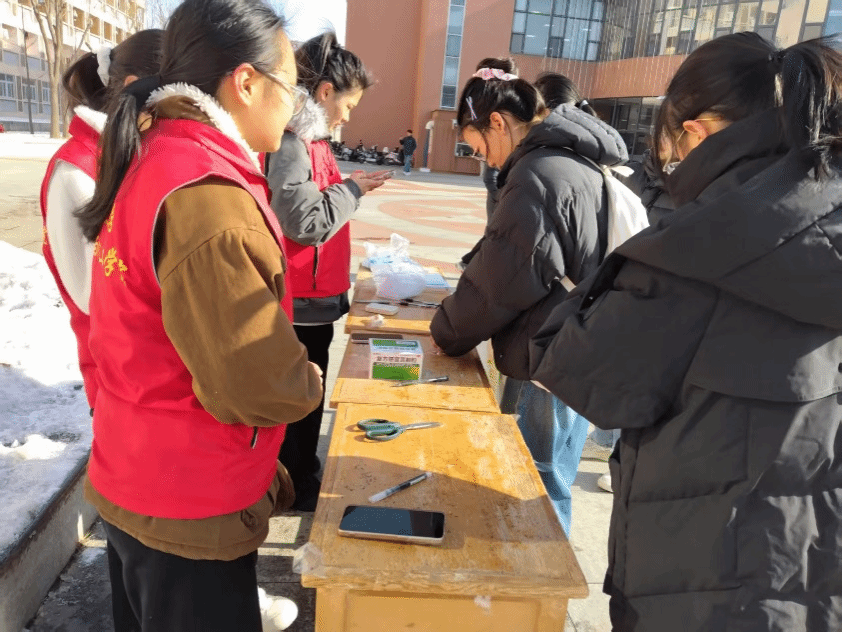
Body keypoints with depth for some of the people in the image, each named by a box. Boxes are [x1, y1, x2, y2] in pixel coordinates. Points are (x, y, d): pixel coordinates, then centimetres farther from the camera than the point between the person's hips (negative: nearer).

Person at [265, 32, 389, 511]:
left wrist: (351, 187, 5)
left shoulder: (310, 137, 11)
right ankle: (294, 486, 26)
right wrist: (352, 189, -13)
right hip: (299, 302, -10)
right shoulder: (287, 141, -20)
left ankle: (303, 477, 38)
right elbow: (307, 221, -23)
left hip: (315, 296, 10)